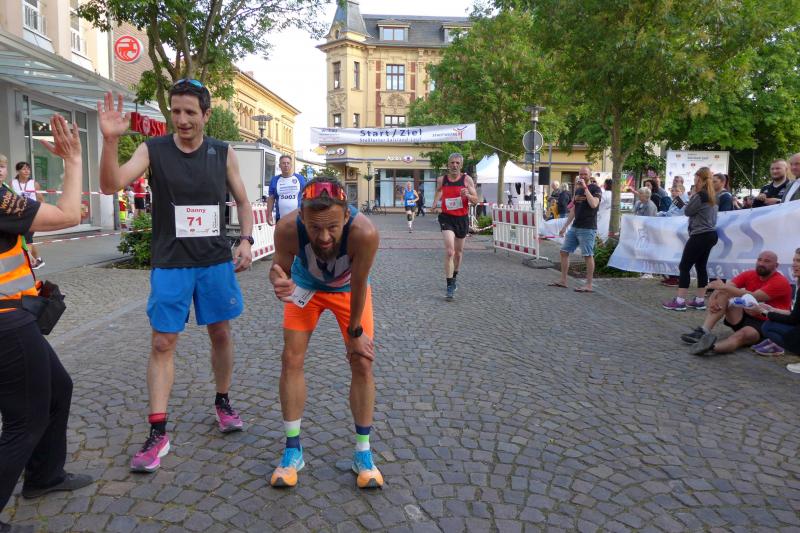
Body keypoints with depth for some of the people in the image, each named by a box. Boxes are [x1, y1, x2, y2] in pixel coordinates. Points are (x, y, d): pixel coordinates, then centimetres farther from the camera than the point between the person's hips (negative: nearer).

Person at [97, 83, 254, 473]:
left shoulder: (223, 154, 1)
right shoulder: (153, 150, -4)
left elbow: (242, 201, 10)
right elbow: (111, 185, -16)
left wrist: (246, 240, -4)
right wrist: (110, 140, -30)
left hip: (217, 262, 2)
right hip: (170, 265, -1)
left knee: (221, 333, 12)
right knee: (162, 343, -1)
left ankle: (223, 403, 33)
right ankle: (158, 433, 8)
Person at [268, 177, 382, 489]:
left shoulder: (364, 233, -43)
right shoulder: (288, 229, -39)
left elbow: (358, 286, -28)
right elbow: (280, 266, -18)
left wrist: (355, 331, -14)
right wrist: (279, 282, -43)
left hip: (348, 289, -1)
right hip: (306, 286, 1)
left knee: (362, 363, -3)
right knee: (291, 360, -3)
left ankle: (363, 452, 14)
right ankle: (293, 450, 14)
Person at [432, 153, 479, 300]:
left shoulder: (467, 179, -5)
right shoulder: (441, 180, -1)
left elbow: (476, 200, -6)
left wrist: (468, 195, -27)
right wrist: (434, 204, 7)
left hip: (462, 218, 1)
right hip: (447, 218, -1)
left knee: (458, 252, 15)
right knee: (449, 251, -18)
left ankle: (455, 276, 42)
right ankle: (449, 286, -14)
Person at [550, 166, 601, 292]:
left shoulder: (595, 189, -4)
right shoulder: (578, 190, 17)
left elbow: (594, 204, -24)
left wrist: (585, 188, -20)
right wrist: (565, 226, 20)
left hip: (587, 229, -8)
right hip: (575, 227, 8)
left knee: (588, 255, -6)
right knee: (564, 252, 8)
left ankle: (588, 285, -2)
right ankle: (563, 280, 16)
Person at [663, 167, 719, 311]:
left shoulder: (700, 195, -15)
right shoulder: (711, 196, 14)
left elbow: (687, 211, -5)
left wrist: (691, 197, 4)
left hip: (700, 236, -10)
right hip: (710, 234, 10)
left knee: (684, 267, -6)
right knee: (701, 266, 11)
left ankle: (680, 301, -8)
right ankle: (699, 300, 14)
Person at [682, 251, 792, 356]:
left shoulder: (781, 282, -12)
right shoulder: (749, 275, 4)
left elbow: (753, 297, -25)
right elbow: (721, 287, -7)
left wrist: (724, 287, -26)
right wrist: (712, 299, -29)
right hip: (744, 317, 6)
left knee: (742, 334, -39)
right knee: (723, 294, -15)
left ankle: (711, 346, -70)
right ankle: (703, 331, -35)